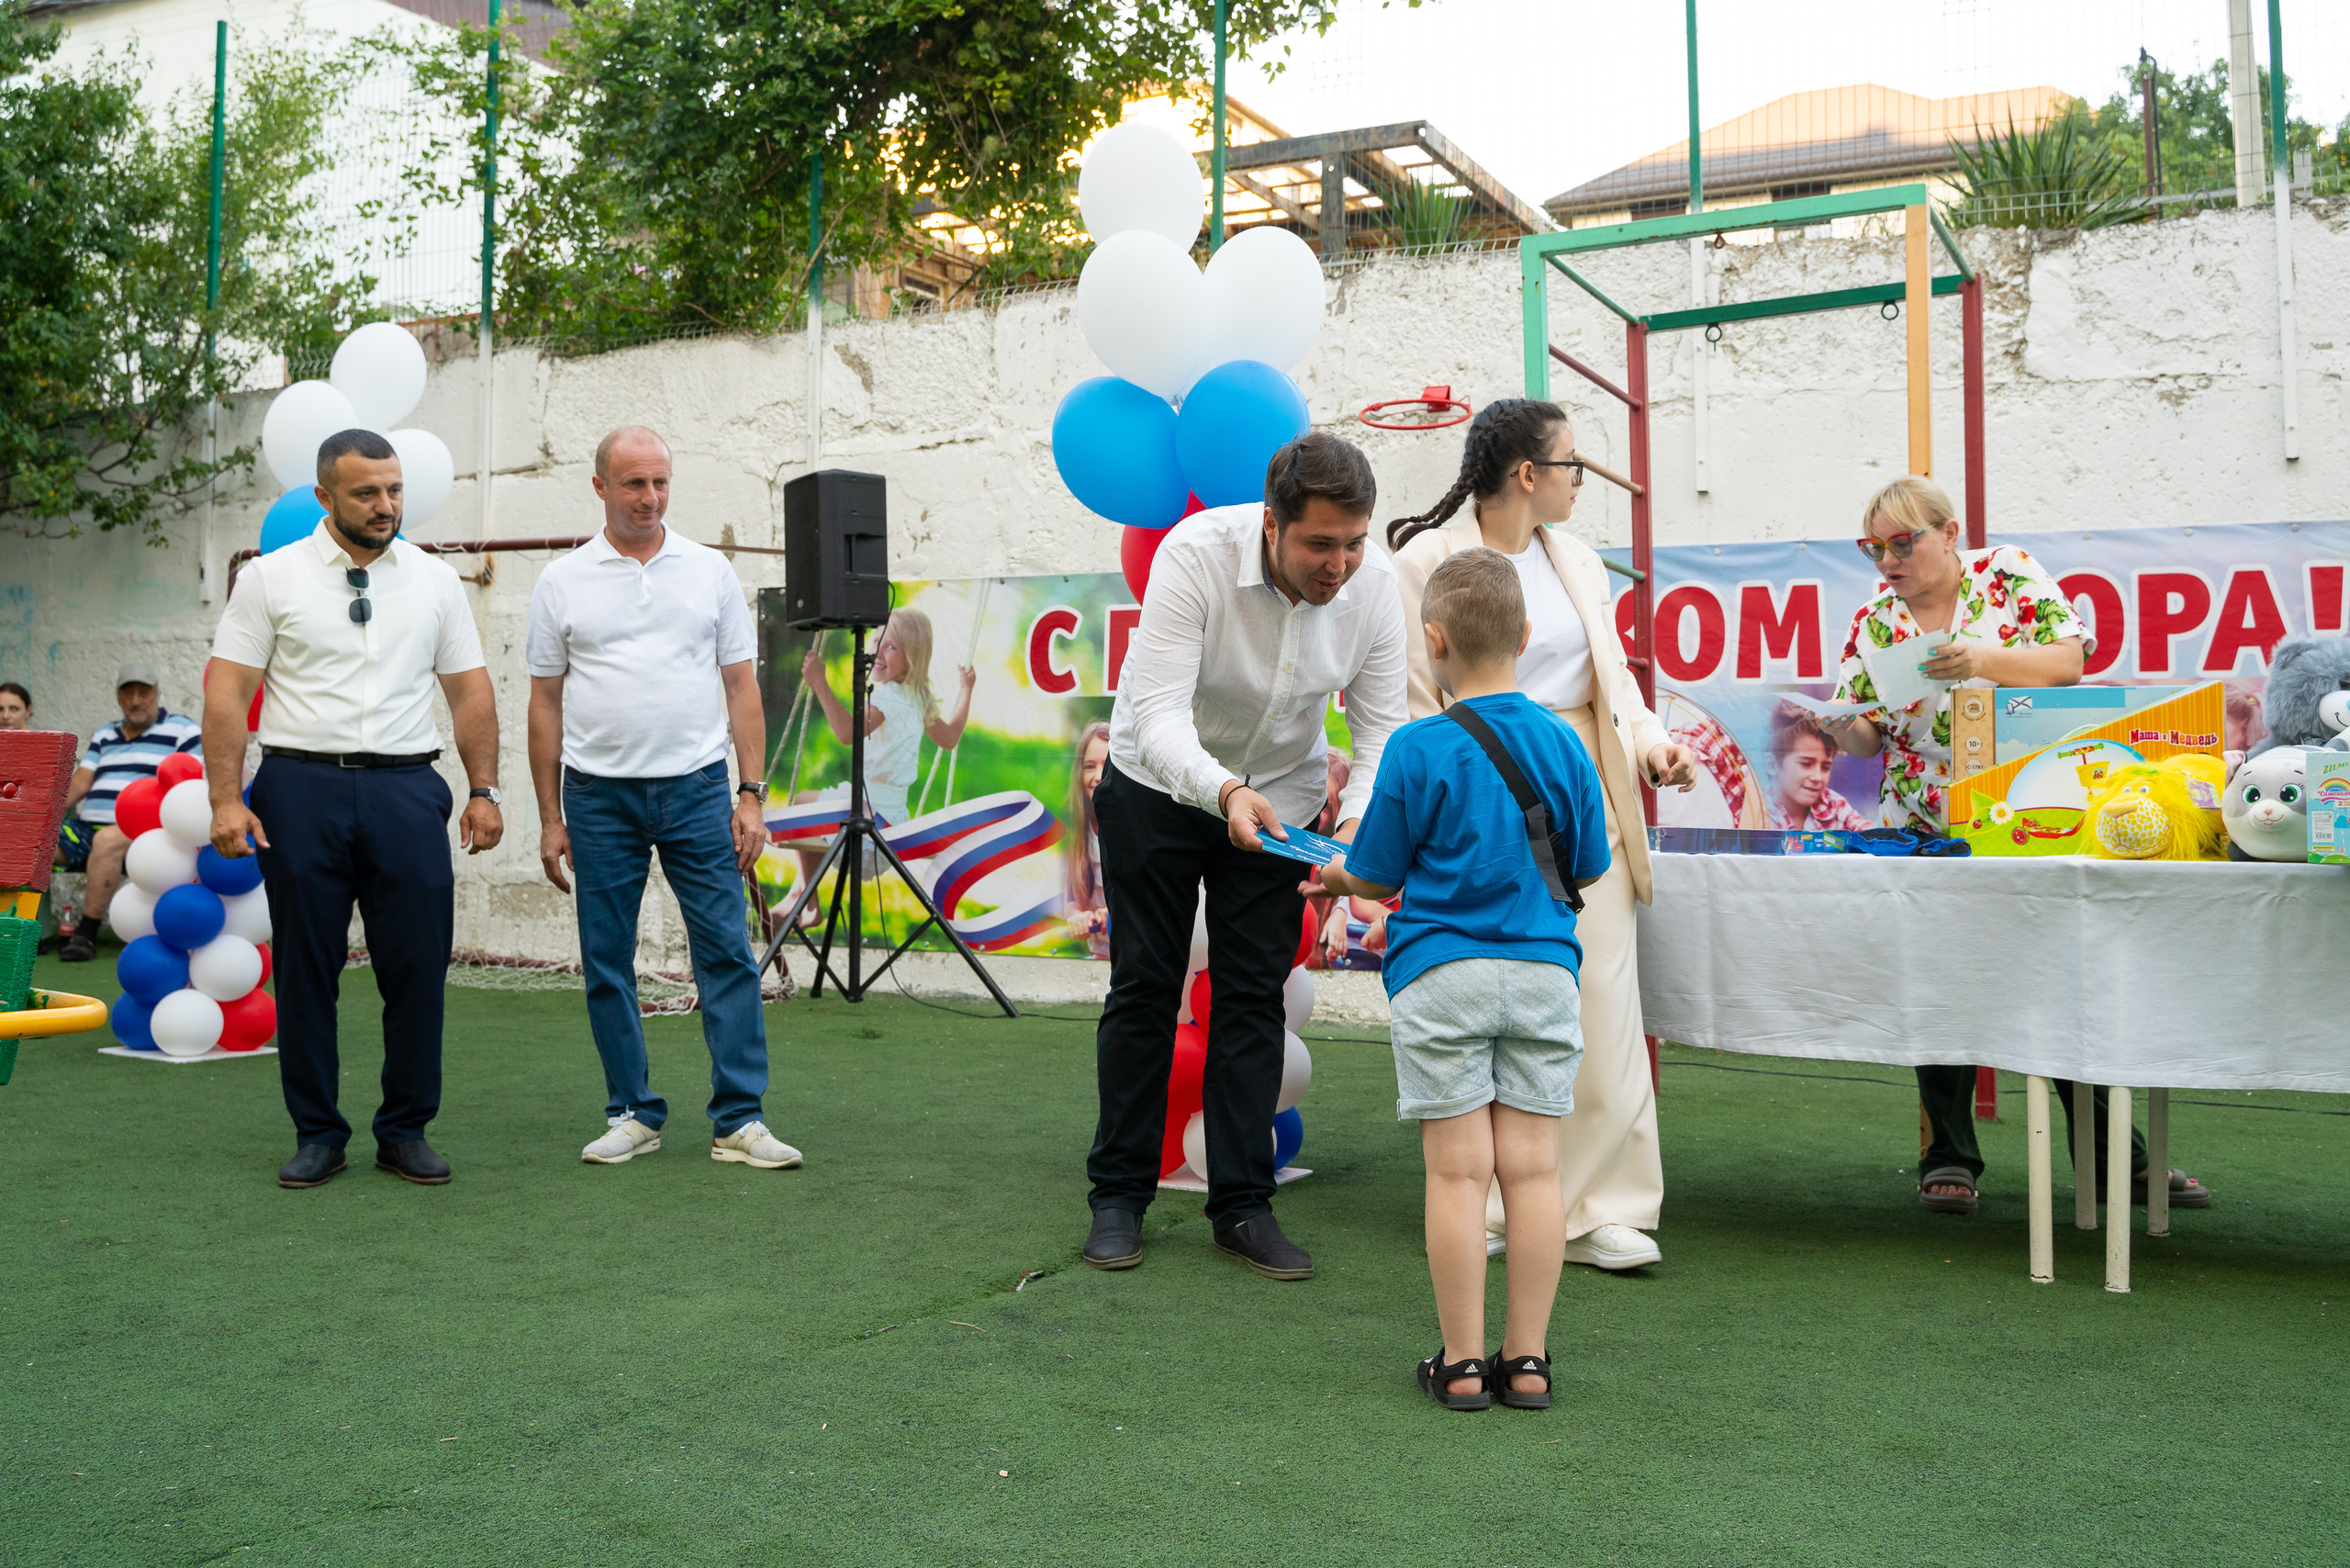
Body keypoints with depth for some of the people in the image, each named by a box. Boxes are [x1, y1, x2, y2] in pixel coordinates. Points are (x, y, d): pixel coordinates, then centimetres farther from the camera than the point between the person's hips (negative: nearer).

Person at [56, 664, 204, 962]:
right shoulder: (104, 736, 24)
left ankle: (86, 934, -32)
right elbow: (80, 783, 17)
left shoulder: (183, 731, 6)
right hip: (85, 829, 6)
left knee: (107, 840, -38)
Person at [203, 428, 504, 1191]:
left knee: (418, 966, 1)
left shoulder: (434, 580, 9)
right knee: (306, 970, 5)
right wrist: (225, 799, -9)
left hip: (406, 790, 1)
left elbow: (470, 691, 10)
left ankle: (406, 1130, 15)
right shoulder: (271, 577, 3)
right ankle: (316, 1135, 17)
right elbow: (226, 692, -1)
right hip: (301, 789, -1)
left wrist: (484, 791, 3)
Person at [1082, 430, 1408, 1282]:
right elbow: (1159, 716, -37)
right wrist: (1224, 793, -55)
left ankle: (1242, 1205, 10)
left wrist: (1357, 824, -36)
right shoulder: (1195, 555, -32)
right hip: (1159, 786, -2)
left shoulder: (1372, 588, -21)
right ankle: (1119, 1195, 16)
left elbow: (1382, 729, -16)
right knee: (1143, 988, 4)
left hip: (1279, 798, 3)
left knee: (1255, 997, 2)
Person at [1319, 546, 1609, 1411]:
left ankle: (1462, 1362, 8)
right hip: (1544, 970, 3)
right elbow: (1588, 868, 13)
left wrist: (1332, 874, 21)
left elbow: (1377, 874, -1)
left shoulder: (1418, 750, -8)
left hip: (1443, 976, -3)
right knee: (1532, 1168, 6)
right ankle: (1527, 1359, 12)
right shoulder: (1564, 745, 3)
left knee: (1459, 1171, 1)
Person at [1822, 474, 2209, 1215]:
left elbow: (2069, 662, -11)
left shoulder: (2010, 574, -1)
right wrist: (1838, 723, -18)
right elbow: (1866, 740, 4)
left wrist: (1987, 659, -26)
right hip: (1926, 838, 1)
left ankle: (2114, 1154, 19)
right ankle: (1948, 1159, 14)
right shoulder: (1873, 621, 4)